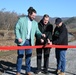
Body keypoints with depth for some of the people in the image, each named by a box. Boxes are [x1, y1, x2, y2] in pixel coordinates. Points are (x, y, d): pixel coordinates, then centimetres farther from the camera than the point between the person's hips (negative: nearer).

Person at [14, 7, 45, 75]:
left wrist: (41, 34, -13)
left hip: (30, 42, 4)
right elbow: (16, 28, -6)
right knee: (20, 56, 0)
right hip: (22, 41, -4)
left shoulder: (35, 23, 9)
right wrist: (18, 37, -15)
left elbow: (37, 31, 8)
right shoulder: (21, 19, -4)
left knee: (28, 56, 9)